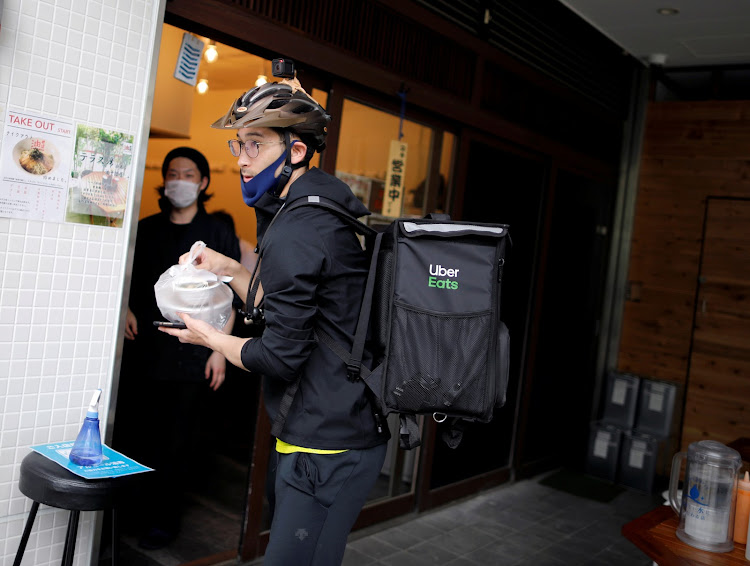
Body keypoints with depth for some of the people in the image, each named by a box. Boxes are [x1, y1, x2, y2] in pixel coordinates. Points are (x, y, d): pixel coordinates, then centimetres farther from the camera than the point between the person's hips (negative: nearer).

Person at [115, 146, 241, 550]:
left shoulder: (219, 234, 3)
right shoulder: (147, 229, 12)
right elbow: (130, 279, 19)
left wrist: (220, 350, -7)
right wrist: (127, 310, -2)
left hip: (191, 356, -3)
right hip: (143, 349, 3)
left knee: (175, 441, 3)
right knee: (132, 433, 6)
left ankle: (162, 519, 18)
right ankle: (129, 508, 24)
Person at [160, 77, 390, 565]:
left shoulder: (296, 233, -19)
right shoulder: (324, 212, 13)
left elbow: (281, 356, -18)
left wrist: (211, 338, -1)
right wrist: (232, 271, 11)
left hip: (325, 448, -11)